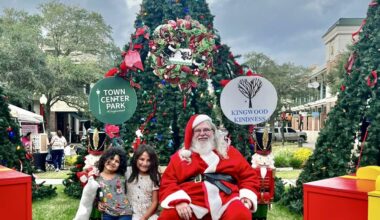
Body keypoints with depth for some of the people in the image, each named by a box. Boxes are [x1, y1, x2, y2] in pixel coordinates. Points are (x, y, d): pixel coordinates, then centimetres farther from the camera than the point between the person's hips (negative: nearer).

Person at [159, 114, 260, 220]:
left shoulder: (229, 151, 20)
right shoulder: (180, 156, 18)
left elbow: (248, 175, 19)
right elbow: (167, 182, 9)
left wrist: (247, 196, 0)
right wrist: (178, 201, -10)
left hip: (226, 201, 0)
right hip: (191, 204, 1)